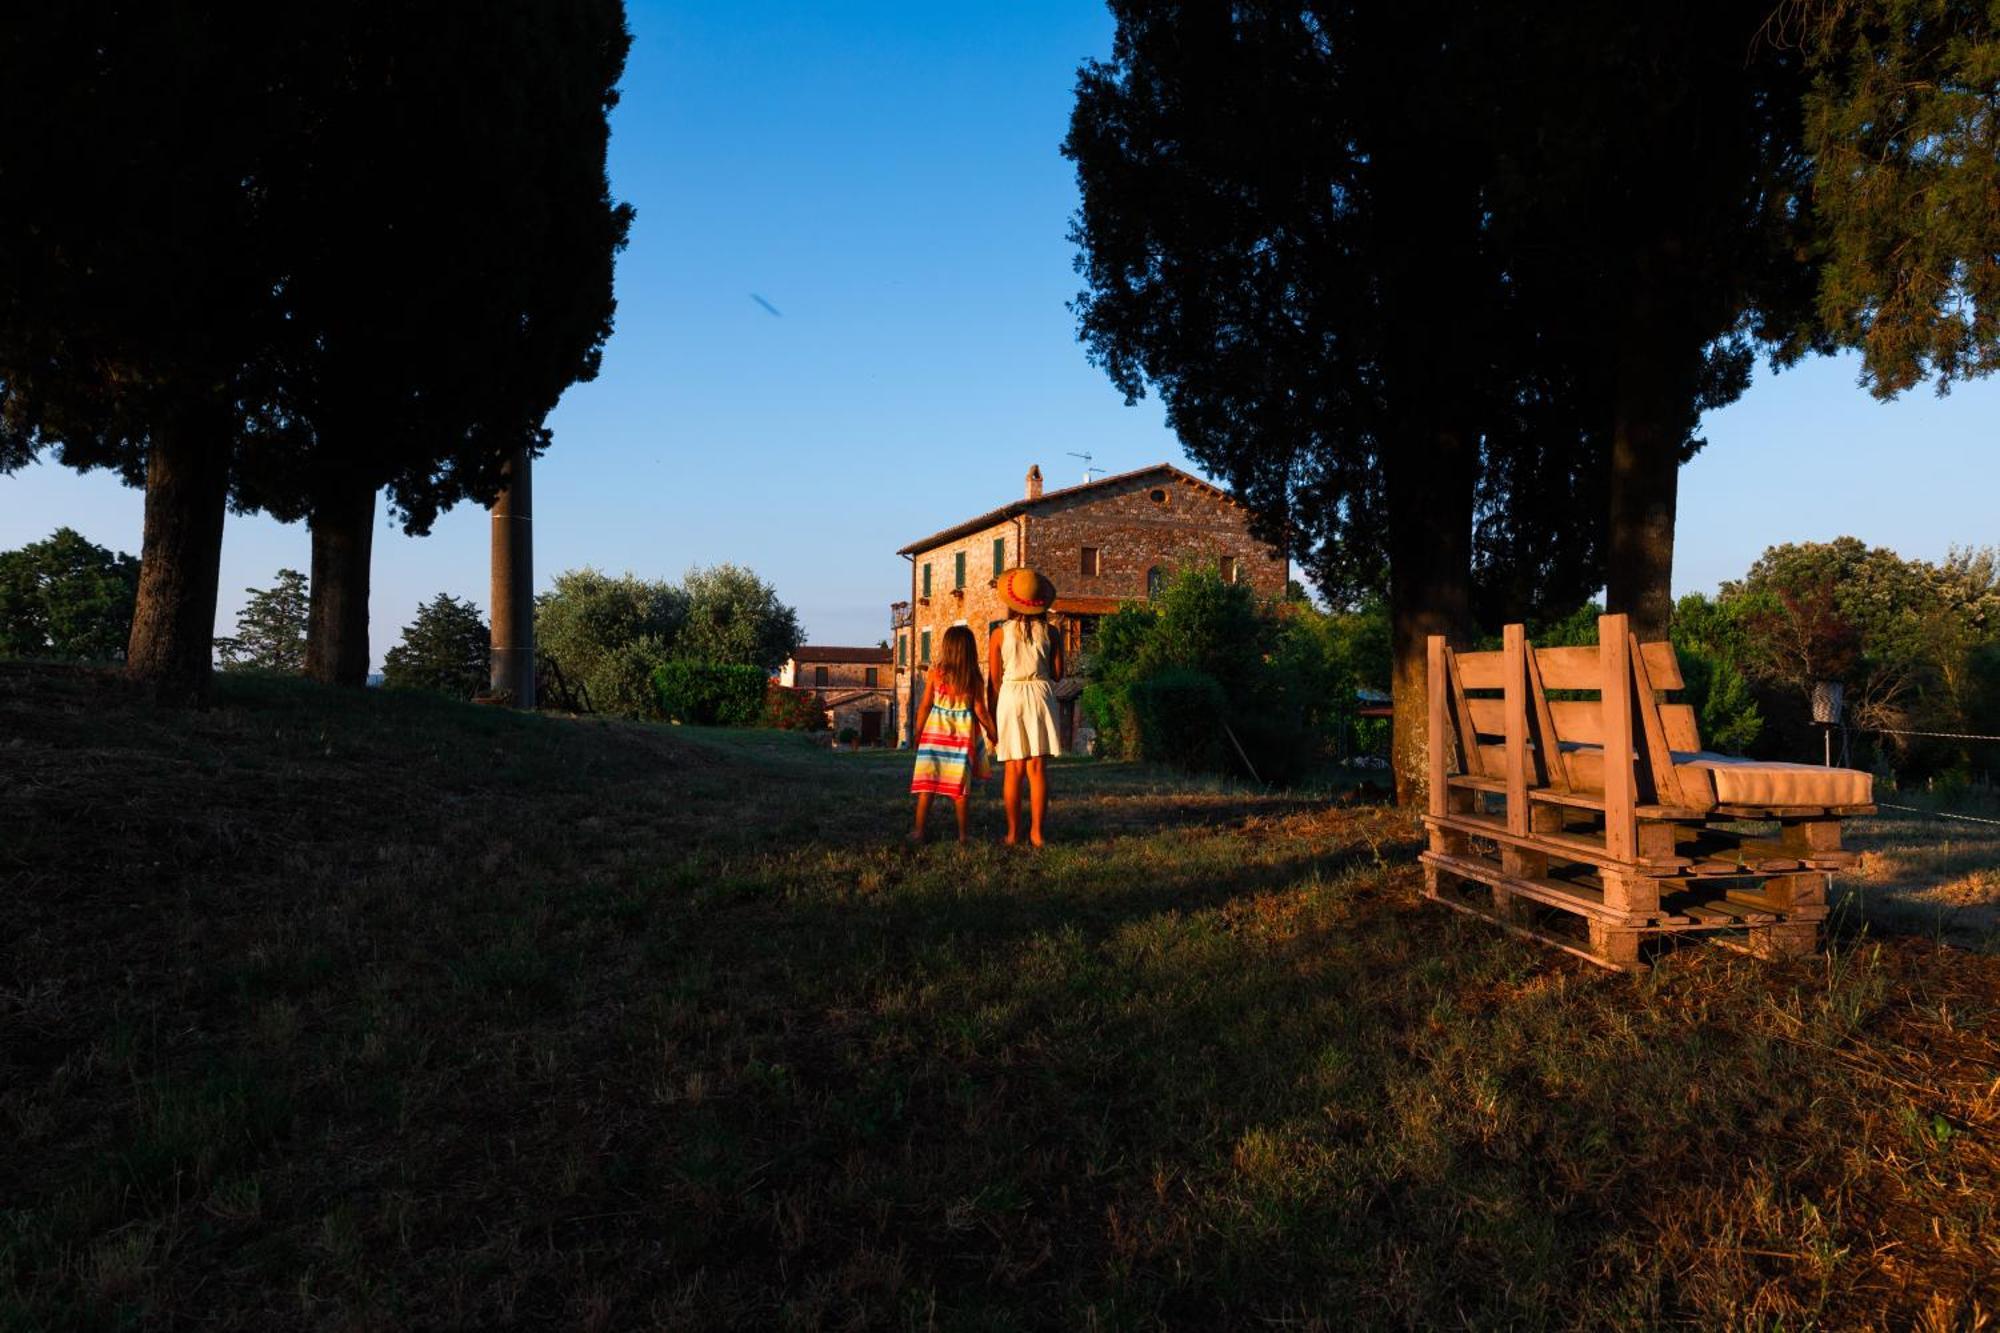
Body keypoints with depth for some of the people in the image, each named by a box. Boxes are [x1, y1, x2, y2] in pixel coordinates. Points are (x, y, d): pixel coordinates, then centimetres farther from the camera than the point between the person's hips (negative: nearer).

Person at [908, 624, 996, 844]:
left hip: (934, 732, 0)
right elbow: (980, 711, -3)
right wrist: (993, 733, 10)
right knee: (960, 785, 6)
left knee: (926, 784, 4)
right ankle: (962, 834, 8)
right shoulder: (975, 680, -3)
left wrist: (917, 734, 6)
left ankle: (919, 831, 2)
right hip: (962, 735, 0)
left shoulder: (935, 673, -4)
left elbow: (925, 706, -2)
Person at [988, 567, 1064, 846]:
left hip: (1010, 696, 0)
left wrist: (993, 718, 7)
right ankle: (1036, 831, 2)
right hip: (1041, 695, 1)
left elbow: (993, 680, 0)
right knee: (1038, 768, 4)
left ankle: (1013, 832, 8)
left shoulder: (999, 633, -1)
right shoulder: (1050, 632, 1)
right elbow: (1057, 673, 4)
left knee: (1013, 770, 6)